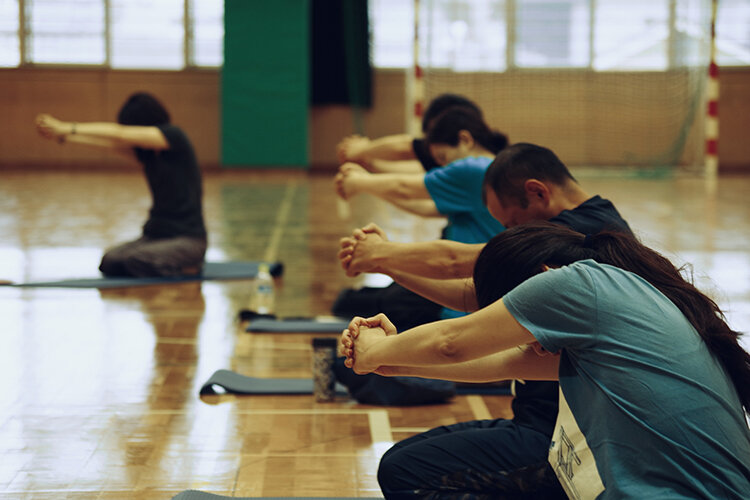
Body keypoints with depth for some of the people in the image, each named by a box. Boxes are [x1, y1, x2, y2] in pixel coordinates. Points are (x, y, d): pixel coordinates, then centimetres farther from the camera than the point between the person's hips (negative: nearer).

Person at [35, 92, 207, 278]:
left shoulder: (174, 136, -11)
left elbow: (119, 134, -16)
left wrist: (70, 128, -16)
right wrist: (63, 136, -13)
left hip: (187, 238, -8)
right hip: (155, 234, 8)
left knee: (135, 260, -32)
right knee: (110, 261, -17)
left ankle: (189, 268, -5)